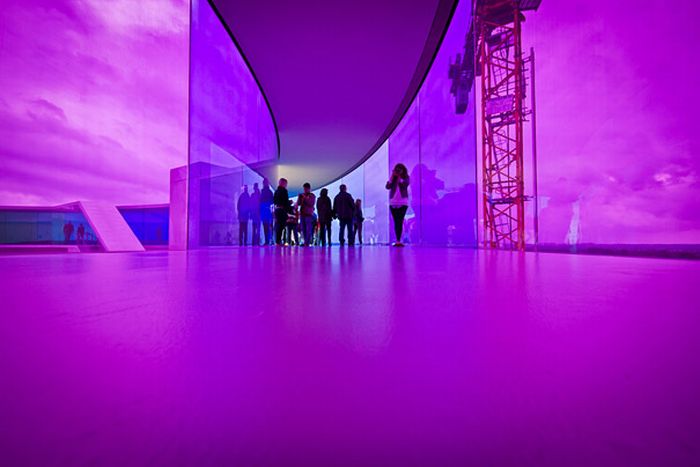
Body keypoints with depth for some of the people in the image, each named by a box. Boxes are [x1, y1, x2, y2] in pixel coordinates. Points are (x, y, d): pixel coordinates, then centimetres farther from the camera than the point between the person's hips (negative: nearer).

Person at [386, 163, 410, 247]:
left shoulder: (406, 178, 6)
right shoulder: (392, 178, 11)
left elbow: (404, 184, -13)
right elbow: (387, 187, -3)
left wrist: (399, 177, -8)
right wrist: (392, 176, -5)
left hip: (403, 203, -3)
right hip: (393, 203, 3)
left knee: (400, 221, -12)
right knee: (396, 222, 3)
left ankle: (398, 241, -13)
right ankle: (398, 241, 6)